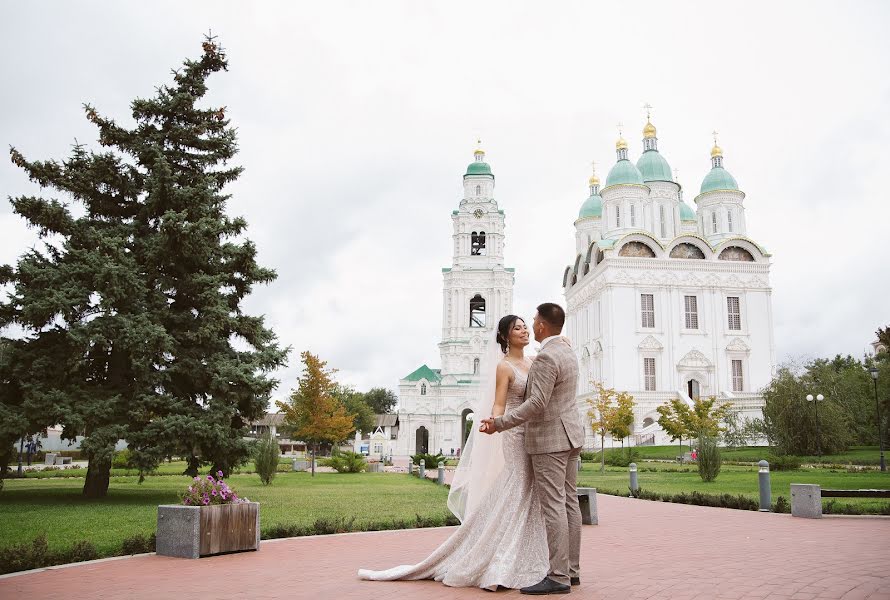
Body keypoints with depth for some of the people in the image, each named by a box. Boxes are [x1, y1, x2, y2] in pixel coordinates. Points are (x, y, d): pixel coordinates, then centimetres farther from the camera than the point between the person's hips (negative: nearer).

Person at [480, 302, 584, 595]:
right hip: (570, 436, 10)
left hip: (549, 440, -10)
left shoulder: (546, 358, -18)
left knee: (553, 506, -8)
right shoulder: (567, 351, 12)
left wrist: (500, 423, -20)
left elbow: (537, 404, -24)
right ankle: (571, 569, 15)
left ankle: (558, 577, -6)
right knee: (568, 502, 10)